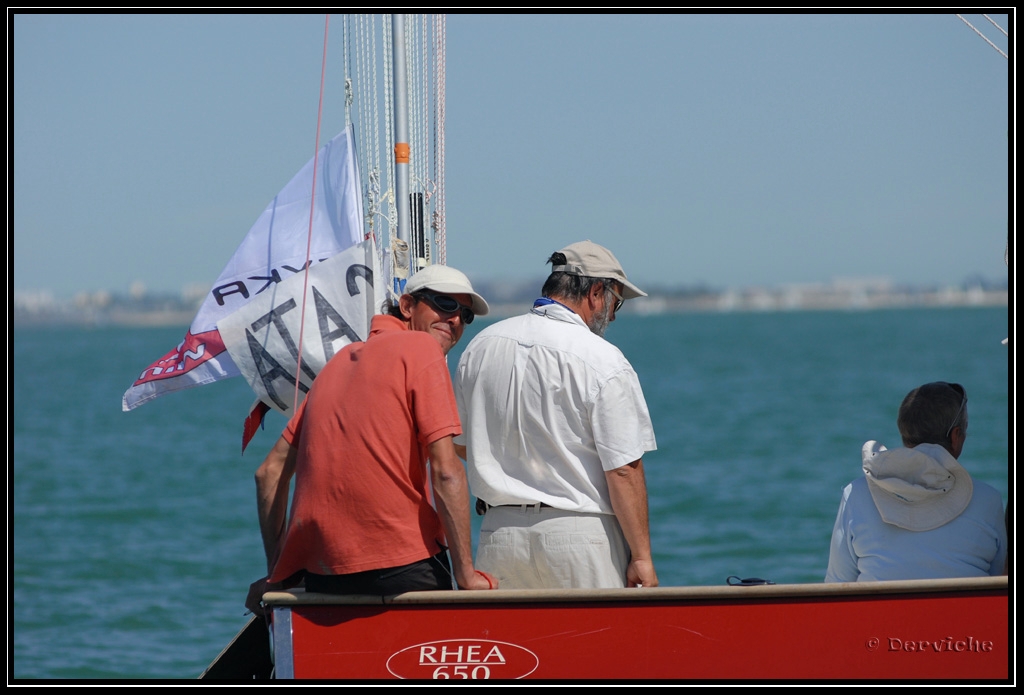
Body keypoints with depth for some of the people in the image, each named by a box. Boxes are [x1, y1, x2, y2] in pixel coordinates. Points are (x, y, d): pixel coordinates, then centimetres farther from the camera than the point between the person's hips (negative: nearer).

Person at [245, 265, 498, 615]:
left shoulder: (340, 361, 21)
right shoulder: (421, 349, 0)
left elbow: (270, 473, 19)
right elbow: (445, 471, -10)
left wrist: (276, 574, 20)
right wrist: (466, 574, -8)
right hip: (402, 568, -6)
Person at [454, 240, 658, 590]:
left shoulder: (481, 345, 7)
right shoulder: (603, 361, -11)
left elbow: (461, 444, 17)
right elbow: (623, 470, -13)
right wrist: (642, 558, -8)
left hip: (499, 535, 5)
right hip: (580, 534, -5)